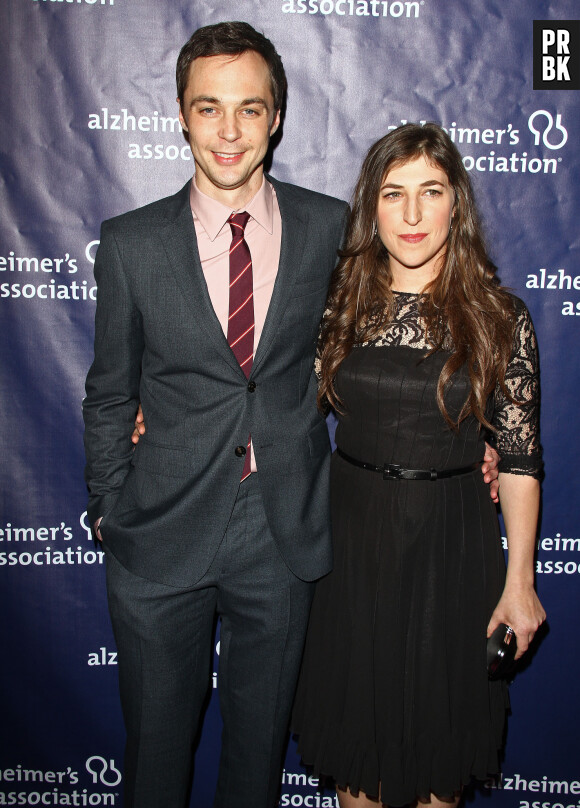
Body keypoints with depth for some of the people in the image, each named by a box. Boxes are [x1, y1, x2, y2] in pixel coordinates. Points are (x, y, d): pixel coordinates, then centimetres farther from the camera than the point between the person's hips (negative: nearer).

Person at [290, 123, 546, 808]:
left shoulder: (499, 316, -8)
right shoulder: (340, 302, -2)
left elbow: (520, 456, -5)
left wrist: (519, 580, -4)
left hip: (452, 544, -1)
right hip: (350, 531, 2)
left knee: (440, 715, 16)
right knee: (353, 706, 17)